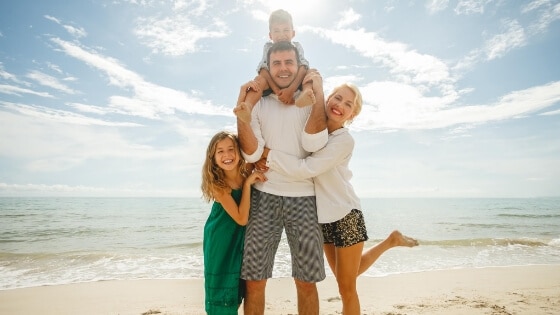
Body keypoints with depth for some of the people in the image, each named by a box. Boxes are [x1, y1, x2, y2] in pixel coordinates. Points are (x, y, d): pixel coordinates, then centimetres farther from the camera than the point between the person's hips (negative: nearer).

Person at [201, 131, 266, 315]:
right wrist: (247, 184, -30)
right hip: (221, 240, -5)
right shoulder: (217, 184, -24)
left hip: (241, 238, 5)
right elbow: (241, 218, -28)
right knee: (221, 285, 6)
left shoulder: (247, 174, -10)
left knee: (235, 287, 19)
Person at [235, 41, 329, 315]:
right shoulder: (258, 104, 8)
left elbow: (313, 144, -11)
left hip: (303, 198, 0)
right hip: (263, 196, 1)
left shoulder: (311, 103, 7)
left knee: (306, 282, 8)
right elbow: (252, 153, -6)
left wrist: (319, 94, -10)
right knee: (253, 279, 5)